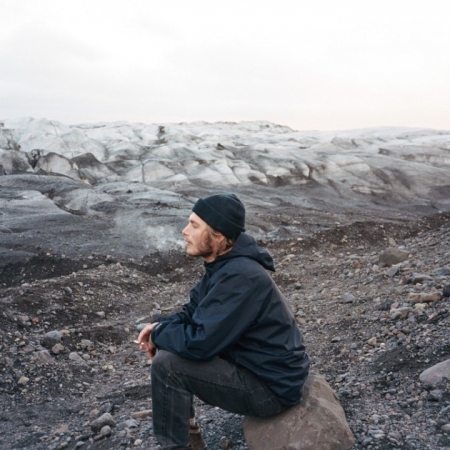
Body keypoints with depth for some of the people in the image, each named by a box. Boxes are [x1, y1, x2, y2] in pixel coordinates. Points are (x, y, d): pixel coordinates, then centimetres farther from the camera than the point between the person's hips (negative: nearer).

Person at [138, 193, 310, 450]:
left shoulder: (239, 277, -28)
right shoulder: (225, 264, 2)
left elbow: (199, 342, -30)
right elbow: (194, 313, 13)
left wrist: (159, 334, -11)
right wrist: (161, 327, -6)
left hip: (272, 386, -10)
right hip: (256, 365, 10)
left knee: (167, 364, -18)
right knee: (170, 347, 10)